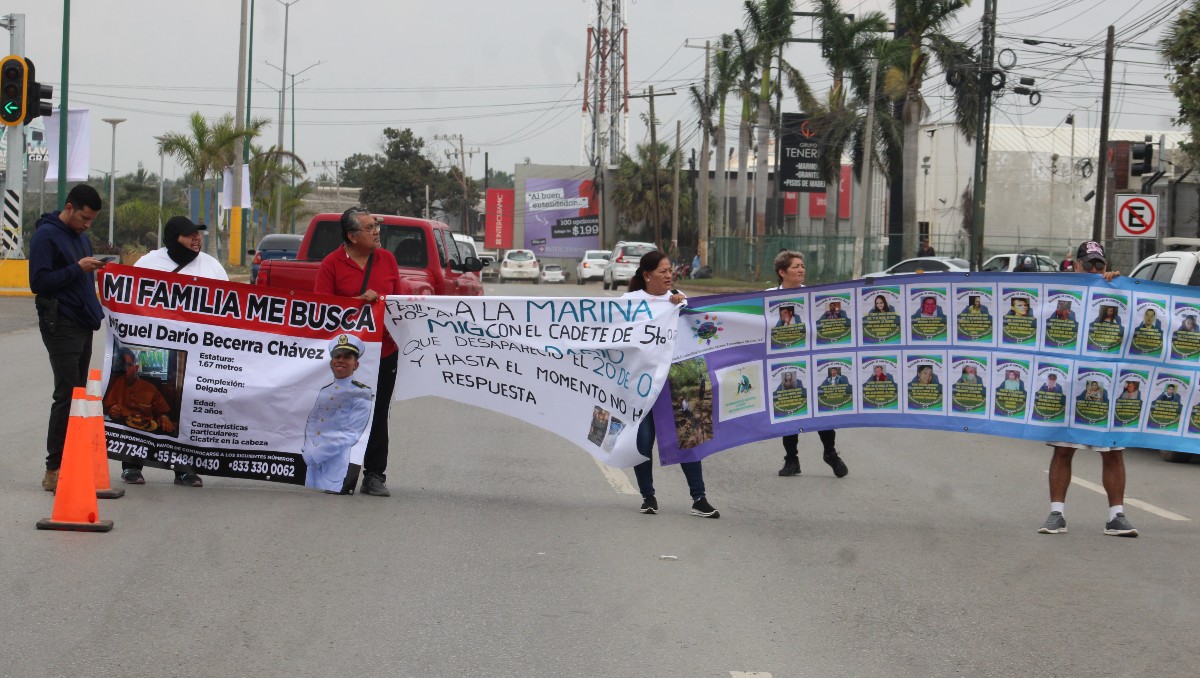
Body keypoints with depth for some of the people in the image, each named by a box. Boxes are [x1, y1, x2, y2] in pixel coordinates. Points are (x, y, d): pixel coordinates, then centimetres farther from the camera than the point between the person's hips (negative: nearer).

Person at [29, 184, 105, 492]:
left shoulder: (82, 237, 17)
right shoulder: (46, 236, -9)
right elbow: (38, 282, -16)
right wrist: (77, 269, -21)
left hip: (83, 326, 9)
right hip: (60, 326, -9)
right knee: (68, 395, -12)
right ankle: (55, 469, -10)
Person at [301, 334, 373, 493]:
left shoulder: (362, 393, -4)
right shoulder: (324, 392, 18)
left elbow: (351, 434, -11)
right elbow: (311, 422, 13)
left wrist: (314, 454, -15)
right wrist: (308, 450, -9)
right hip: (314, 462, 6)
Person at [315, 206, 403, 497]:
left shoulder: (387, 259, 9)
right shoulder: (332, 263, -4)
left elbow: (399, 298, 15)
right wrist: (359, 301, -17)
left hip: (384, 350, 3)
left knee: (378, 415, 5)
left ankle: (374, 476, 11)